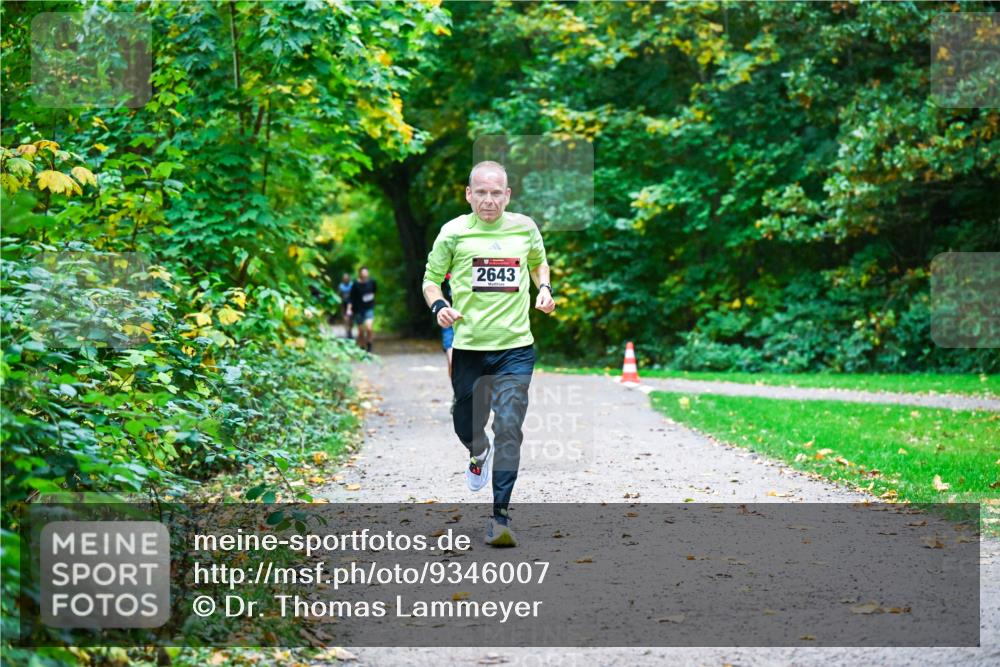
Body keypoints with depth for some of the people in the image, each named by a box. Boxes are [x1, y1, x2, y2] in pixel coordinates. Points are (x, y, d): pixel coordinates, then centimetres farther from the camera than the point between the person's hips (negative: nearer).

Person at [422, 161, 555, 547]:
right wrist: (438, 305, -13)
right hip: (468, 346, 0)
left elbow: (539, 261, 26)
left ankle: (500, 515, -6)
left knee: (509, 428, -10)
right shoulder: (454, 232, -1)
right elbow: (431, 279, 7)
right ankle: (480, 454, 48)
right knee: (466, 425, 11)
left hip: (516, 347, 0)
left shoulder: (525, 228, 5)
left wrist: (545, 288, 7)